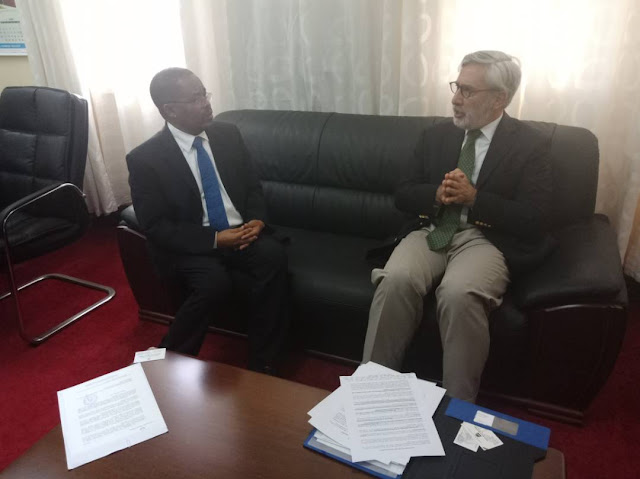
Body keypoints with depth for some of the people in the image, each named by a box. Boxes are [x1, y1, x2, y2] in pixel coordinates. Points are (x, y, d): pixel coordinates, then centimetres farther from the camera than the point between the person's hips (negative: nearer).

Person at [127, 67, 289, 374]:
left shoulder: (227, 134, 4)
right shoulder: (145, 159, -10)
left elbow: (253, 186, 11)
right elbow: (156, 227, -11)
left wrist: (257, 220, -10)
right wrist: (215, 239, -20)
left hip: (240, 231, 4)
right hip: (192, 245, -3)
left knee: (273, 255, -27)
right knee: (215, 282, -33)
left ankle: (262, 363, -14)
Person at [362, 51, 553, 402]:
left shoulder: (528, 144, 2)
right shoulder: (435, 136, 13)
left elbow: (533, 220, -5)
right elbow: (402, 197, 12)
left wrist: (472, 197, -14)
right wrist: (437, 195, -9)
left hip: (486, 239, -3)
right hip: (431, 231, 3)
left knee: (458, 293, -35)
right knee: (395, 280, -29)